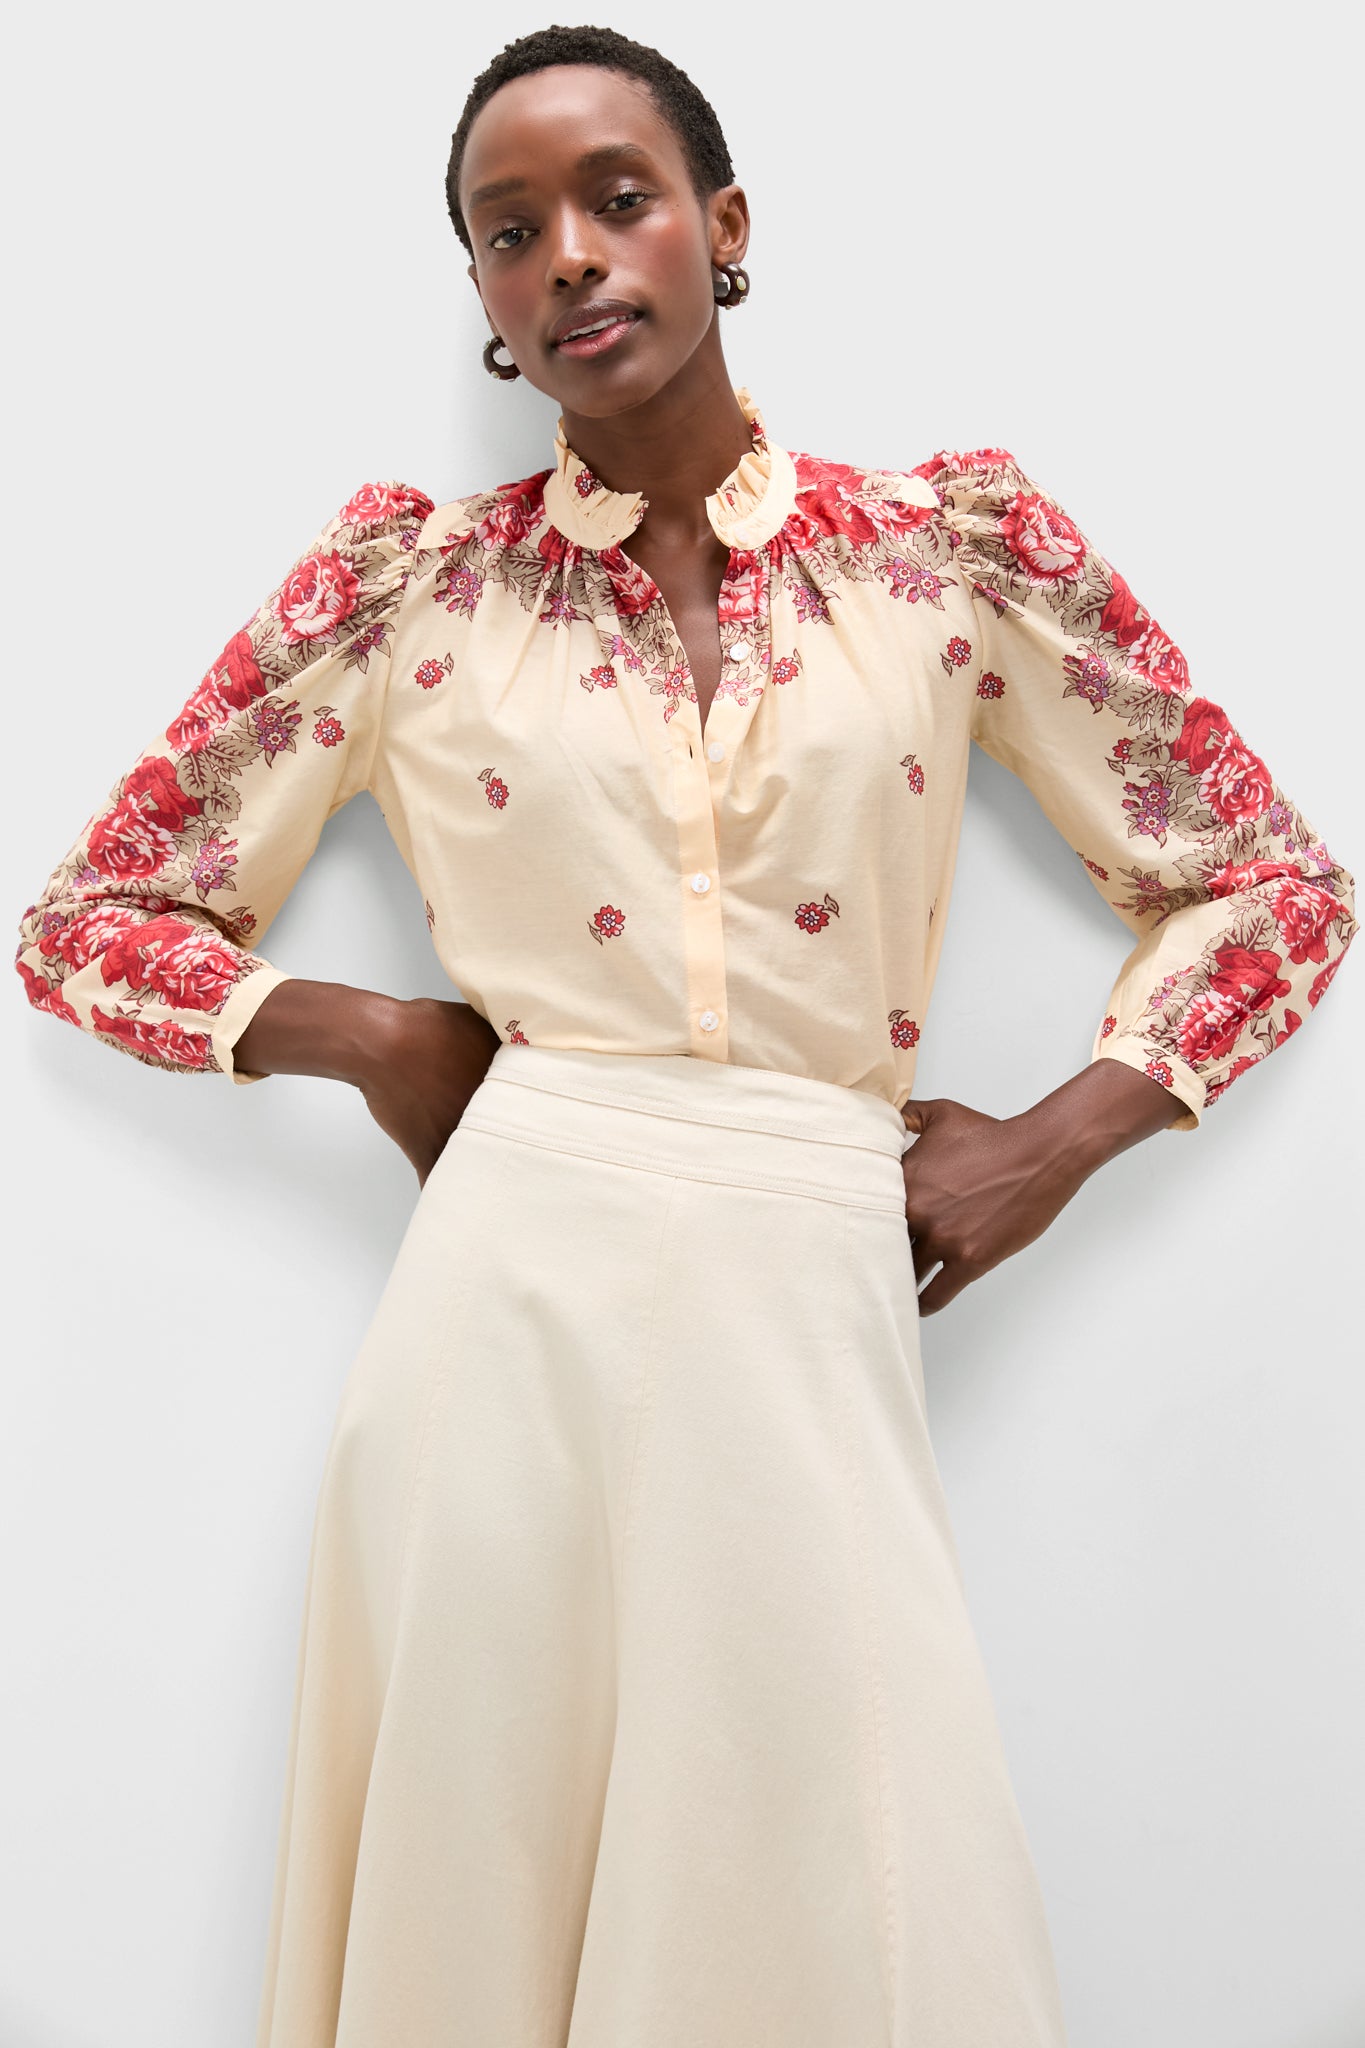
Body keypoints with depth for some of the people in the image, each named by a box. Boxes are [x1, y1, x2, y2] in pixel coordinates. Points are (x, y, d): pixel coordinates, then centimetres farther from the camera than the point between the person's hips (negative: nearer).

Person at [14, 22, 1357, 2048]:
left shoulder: (956, 539, 6)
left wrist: (1058, 1140, 1)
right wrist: (374, 1038, -2)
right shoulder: (408, 575, 6)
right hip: (507, 1307, 0)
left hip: (810, 1318, 0)